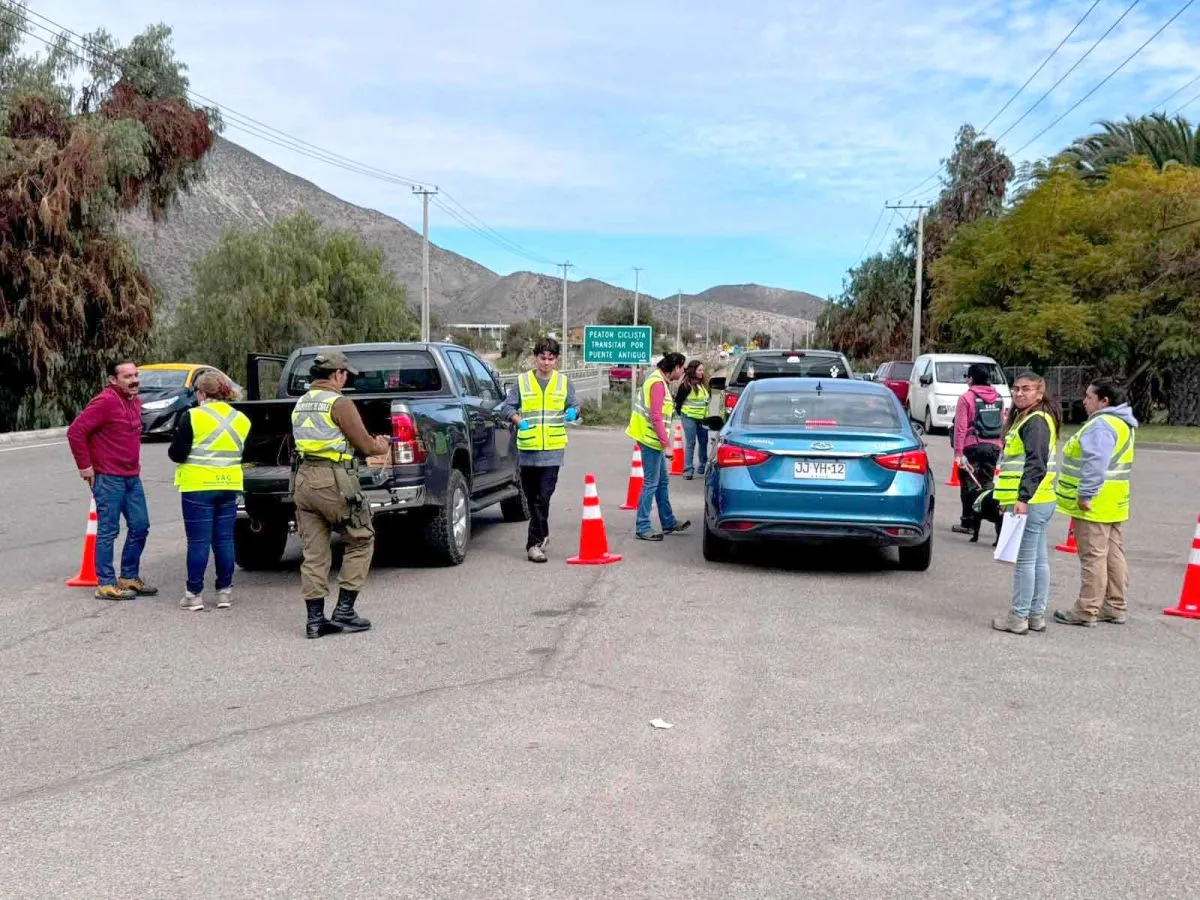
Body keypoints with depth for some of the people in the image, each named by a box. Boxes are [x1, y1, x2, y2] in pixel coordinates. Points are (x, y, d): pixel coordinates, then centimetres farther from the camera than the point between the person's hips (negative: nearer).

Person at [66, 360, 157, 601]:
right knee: (108, 531, -2)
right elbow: (75, 431, -19)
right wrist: (85, 466, -14)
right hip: (108, 479, -8)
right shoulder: (105, 402, -15)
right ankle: (106, 584, 6)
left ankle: (129, 577, 23)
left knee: (140, 527, 11)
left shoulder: (135, 401, 11)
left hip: (132, 477, 8)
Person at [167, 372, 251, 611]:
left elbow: (177, 453, -8)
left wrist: (174, 444, 12)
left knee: (198, 541, 0)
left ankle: (194, 594, 5)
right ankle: (225, 591, 13)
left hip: (198, 486, -5)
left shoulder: (192, 417, -9)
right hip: (229, 486, 5)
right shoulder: (241, 419, 7)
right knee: (224, 539, 10)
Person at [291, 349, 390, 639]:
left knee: (314, 552, 9)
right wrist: (382, 447, 15)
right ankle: (344, 611, 5)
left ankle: (315, 619, 8)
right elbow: (365, 445, -8)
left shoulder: (300, 404, 16)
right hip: (334, 481, -7)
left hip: (304, 479, 7)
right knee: (361, 541, 8)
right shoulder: (339, 403, -9)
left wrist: (371, 443, 24)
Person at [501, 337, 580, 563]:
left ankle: (535, 543, -7)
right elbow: (507, 407, 3)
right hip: (527, 448, 1)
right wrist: (519, 421, -16)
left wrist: (573, 412, -12)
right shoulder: (522, 381, 4)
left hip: (553, 449, -1)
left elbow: (574, 405, 12)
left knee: (543, 497, -10)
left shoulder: (564, 382, 8)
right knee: (531, 496, 10)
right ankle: (542, 535, 29)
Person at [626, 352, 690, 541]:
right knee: (651, 483, -6)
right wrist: (666, 445, -22)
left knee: (662, 482, 16)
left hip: (653, 440, 10)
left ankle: (668, 523, 26)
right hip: (651, 439, -10)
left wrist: (664, 443, 20)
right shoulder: (658, 383, -17)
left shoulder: (659, 381, 15)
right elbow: (656, 417, -23)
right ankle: (642, 528, -1)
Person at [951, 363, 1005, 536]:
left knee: (970, 485, 4)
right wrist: (1000, 447, 16)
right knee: (987, 484, 10)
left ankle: (969, 523, 8)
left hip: (973, 446, -5)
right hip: (994, 447, 5)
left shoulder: (966, 398, -7)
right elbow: (1003, 425, 12)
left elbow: (960, 427, -11)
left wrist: (958, 452, -12)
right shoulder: (998, 399, 11)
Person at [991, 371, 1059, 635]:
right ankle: (1036, 614, 19)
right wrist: (1009, 498, 25)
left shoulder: (1036, 421, -14)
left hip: (1030, 503, -11)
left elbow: (1036, 464, -23)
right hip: (1040, 502, 11)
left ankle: (1019, 617, 1)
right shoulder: (1024, 419, 19)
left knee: (1024, 560, -5)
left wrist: (1023, 498, -27)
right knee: (1039, 559, 13)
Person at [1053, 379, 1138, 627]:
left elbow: (1096, 463, -28)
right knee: (1113, 555, 14)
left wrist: (1086, 494, -25)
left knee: (1093, 557, -5)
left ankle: (1087, 611, 0)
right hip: (1114, 504, 11)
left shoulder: (1101, 425, -18)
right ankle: (1114, 607, 21)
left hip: (1095, 504, -10)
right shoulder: (1121, 424, 16)